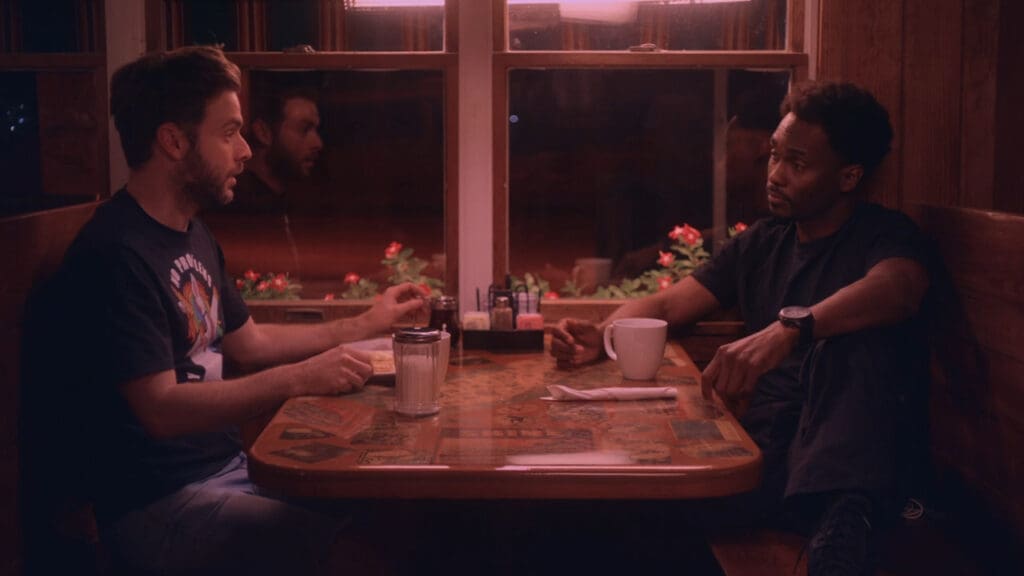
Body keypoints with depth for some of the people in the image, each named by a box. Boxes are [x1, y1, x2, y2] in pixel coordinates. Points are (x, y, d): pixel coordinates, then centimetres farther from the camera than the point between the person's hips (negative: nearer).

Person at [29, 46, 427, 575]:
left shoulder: (193, 234, 12)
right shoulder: (115, 256, -18)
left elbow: (249, 344, 22)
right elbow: (161, 409, -23)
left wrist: (367, 323, 20)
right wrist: (299, 379, -25)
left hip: (227, 468, 9)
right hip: (158, 505, -9)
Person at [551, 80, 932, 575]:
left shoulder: (883, 235, 0)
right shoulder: (762, 243, 18)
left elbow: (899, 288, -26)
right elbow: (665, 305, 17)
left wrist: (789, 327, -44)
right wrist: (601, 337, -6)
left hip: (842, 450, -3)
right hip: (760, 446, 3)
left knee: (856, 340, -35)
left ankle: (841, 517, -41)